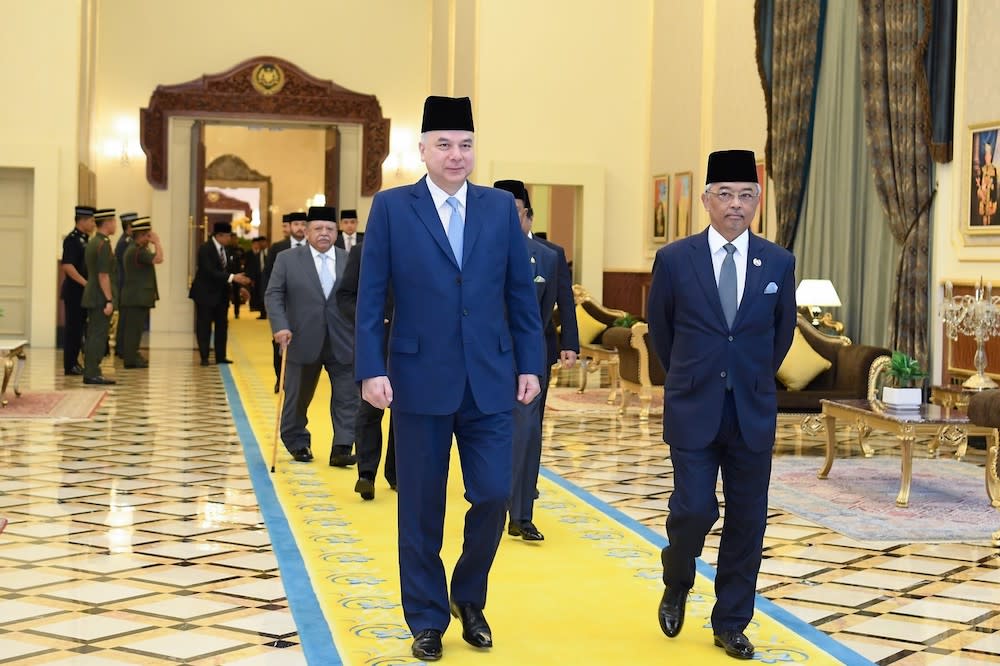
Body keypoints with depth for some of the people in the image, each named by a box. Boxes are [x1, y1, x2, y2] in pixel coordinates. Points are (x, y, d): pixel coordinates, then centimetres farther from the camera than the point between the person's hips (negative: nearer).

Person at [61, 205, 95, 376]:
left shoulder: (84, 239, 13)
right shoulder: (71, 239, -14)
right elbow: (67, 266, -22)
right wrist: (86, 284, -23)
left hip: (83, 291, 9)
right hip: (74, 291, -9)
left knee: (79, 327, 12)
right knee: (73, 327, -4)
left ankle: (74, 363, 20)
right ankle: (70, 366, 1)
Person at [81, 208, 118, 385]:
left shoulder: (92, 243, 14)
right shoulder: (103, 244, -16)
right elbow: (103, 275, -20)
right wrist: (109, 300, -19)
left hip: (92, 297, 10)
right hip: (101, 298, -10)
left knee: (93, 336, 12)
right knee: (99, 336, -7)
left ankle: (90, 373, 15)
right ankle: (93, 374, -6)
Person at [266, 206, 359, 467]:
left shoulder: (350, 261, 5)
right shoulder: (287, 259, 2)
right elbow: (273, 295, -1)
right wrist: (280, 326, -14)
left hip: (343, 344, 1)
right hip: (303, 342, -1)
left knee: (347, 397, -4)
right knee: (297, 397, 12)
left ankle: (341, 448, -2)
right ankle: (298, 444, 30)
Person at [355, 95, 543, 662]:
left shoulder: (501, 207, 7)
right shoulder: (392, 207, 0)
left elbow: (522, 293, 8)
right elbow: (371, 298, -2)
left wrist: (530, 364, 3)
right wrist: (371, 370, -10)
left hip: (490, 380, 2)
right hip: (420, 380, -2)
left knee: (494, 496, 0)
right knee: (422, 509, 6)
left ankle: (469, 597, 26)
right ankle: (428, 620, 21)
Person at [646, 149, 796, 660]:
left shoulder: (778, 263, 2)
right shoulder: (674, 260, -4)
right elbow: (659, 330, 9)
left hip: (753, 413, 2)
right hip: (693, 412, -2)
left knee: (747, 522, 4)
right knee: (694, 509, -8)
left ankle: (731, 624, 18)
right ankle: (676, 585, 24)